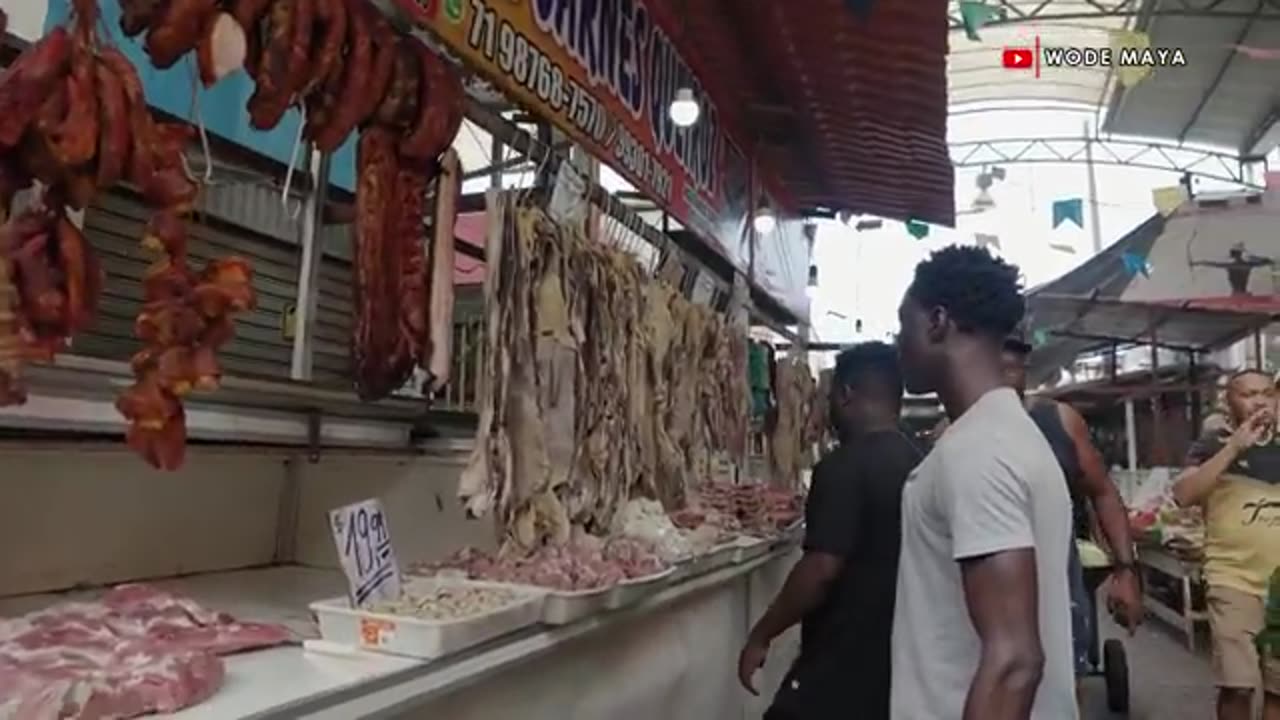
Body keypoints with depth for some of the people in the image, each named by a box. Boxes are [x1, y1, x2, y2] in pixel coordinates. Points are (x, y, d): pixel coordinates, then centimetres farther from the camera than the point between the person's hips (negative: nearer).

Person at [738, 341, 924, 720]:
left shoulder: (846, 465, -18)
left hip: (844, 664, -8)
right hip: (897, 659, 8)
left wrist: (760, 635, -13)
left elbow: (822, 569, -23)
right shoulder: (917, 462, 7)